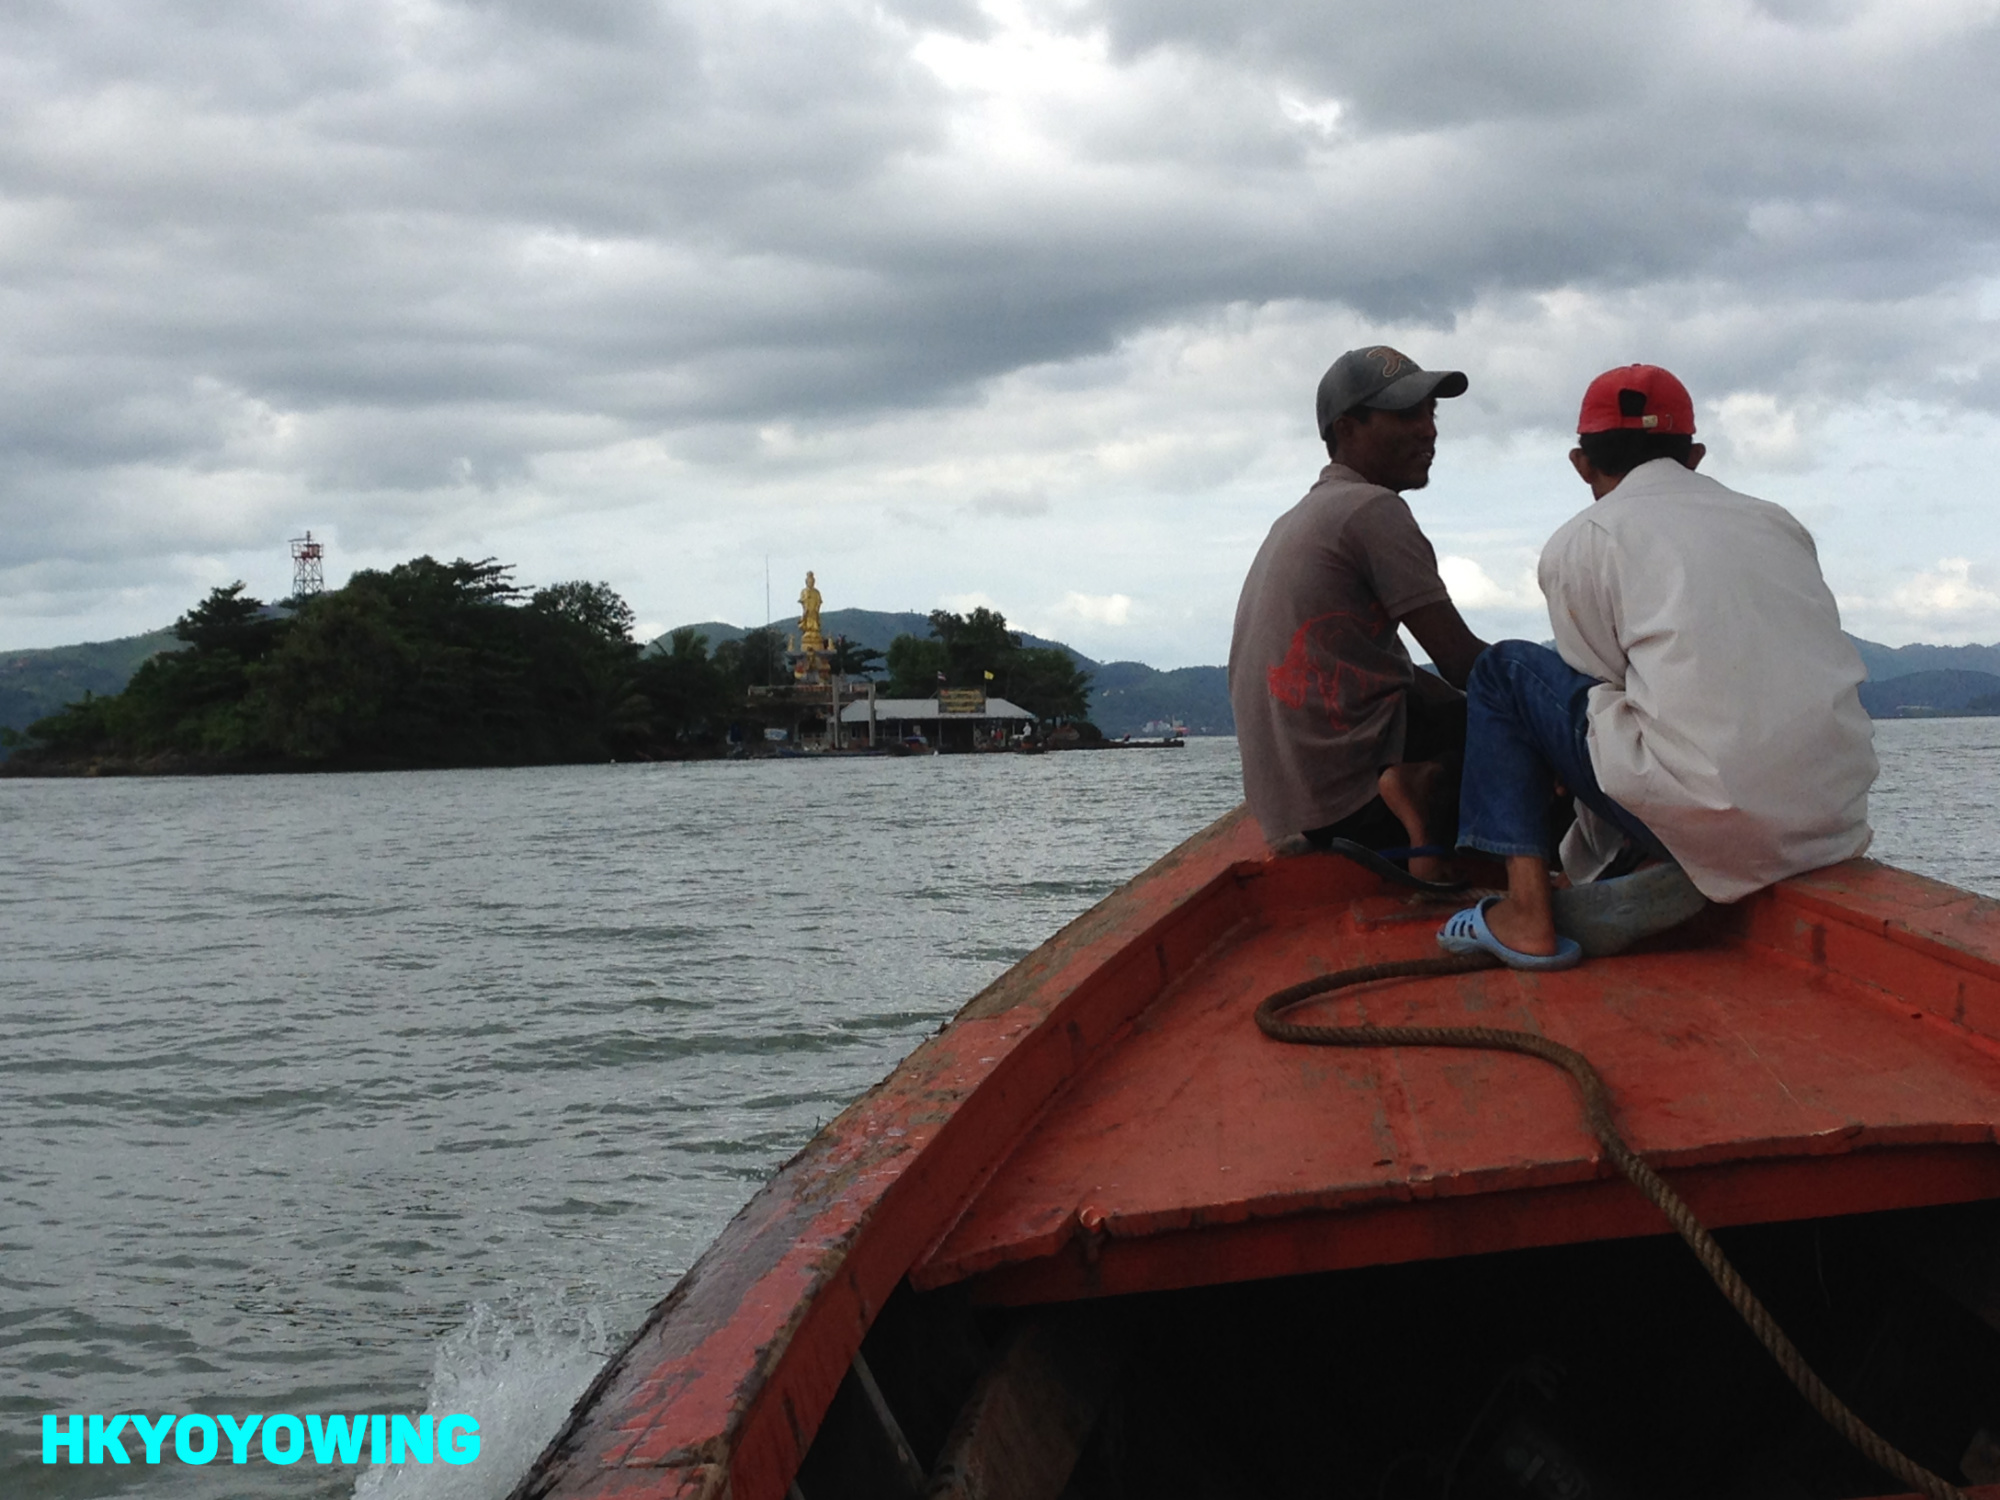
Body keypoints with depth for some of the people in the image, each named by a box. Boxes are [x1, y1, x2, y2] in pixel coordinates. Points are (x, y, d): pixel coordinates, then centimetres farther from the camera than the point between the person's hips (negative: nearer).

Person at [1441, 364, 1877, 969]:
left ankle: (1527, 914, 6)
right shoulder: (1776, 521, 20)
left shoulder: (1577, 543, 6)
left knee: (1504, 669, 14)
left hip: (1707, 827, -6)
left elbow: (1599, 684, 11)